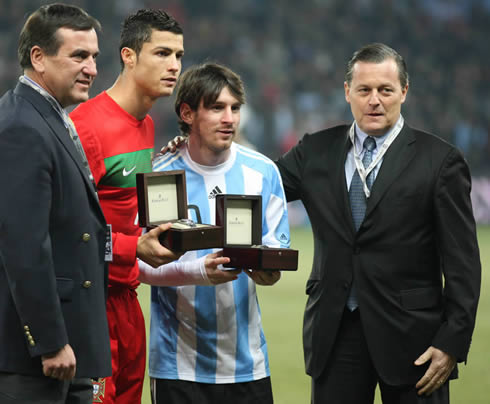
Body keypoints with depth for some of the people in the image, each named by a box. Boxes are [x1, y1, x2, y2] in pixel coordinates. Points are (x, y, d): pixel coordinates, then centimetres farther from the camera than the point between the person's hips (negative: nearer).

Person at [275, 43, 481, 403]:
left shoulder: (439, 160, -2)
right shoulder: (317, 151, 9)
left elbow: (462, 262, -4)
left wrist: (453, 342, -10)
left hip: (410, 334, -3)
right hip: (335, 332, 3)